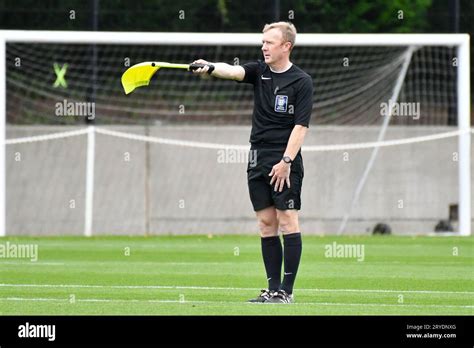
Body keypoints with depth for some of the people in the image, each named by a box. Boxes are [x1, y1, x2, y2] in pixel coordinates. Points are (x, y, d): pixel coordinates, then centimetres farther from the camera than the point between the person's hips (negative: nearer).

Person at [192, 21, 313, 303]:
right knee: (267, 224, 6)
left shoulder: (301, 81, -5)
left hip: (285, 163, -6)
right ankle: (273, 289, 9)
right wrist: (211, 68, -33)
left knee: (288, 221, -7)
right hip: (258, 161, 6)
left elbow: (301, 125, -9)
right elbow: (233, 71, -11)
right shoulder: (259, 71, 9)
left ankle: (287, 291, -6)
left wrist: (286, 161, -17)